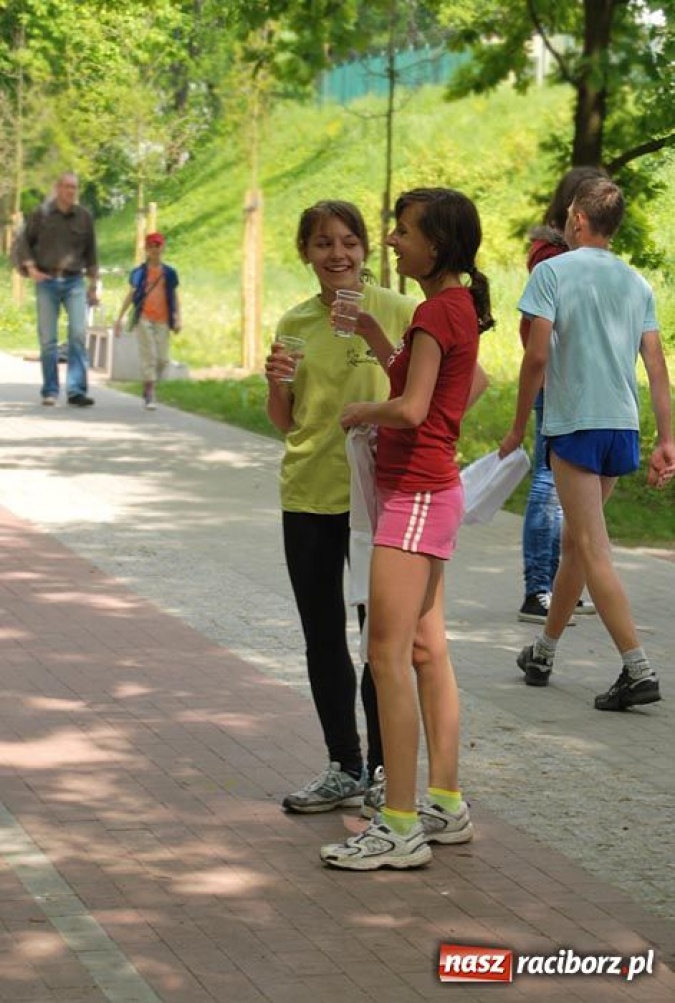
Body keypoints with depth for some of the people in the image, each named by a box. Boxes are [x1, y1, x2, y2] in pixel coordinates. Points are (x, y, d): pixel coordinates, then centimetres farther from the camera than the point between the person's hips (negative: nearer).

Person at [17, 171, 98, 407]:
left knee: (79, 334, -12)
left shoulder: (84, 216, 5)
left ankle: (76, 390, -12)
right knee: (48, 339, 2)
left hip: (74, 282, 1)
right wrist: (30, 268, -9)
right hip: (46, 282, -1)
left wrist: (93, 285, 12)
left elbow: (90, 252, 13)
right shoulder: (41, 214, 1)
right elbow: (25, 243, 7)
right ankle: (50, 391, 11)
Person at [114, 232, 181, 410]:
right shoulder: (139, 272, 6)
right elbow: (130, 295, 10)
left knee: (162, 359, -1)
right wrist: (120, 318, 7)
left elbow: (175, 297, 13)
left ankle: (149, 389, 20)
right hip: (143, 318, -2)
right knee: (149, 355, -9)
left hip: (162, 321, 2)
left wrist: (177, 318, 3)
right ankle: (150, 395, -10)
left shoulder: (169, 273, 10)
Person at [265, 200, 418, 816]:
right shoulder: (295, 324, 7)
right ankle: (343, 768, 23)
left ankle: (382, 766, 14)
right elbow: (285, 423, 14)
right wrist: (276, 384, -6)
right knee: (322, 636, 11)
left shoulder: (398, 313, -7)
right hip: (308, 494, 5)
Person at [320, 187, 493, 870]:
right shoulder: (458, 307, 13)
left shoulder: (437, 311, -16)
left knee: (388, 654, -9)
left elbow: (411, 408, -25)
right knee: (427, 651, 13)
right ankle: (445, 806, 19)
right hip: (429, 488, 10)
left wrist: (360, 411, -5)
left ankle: (400, 827, -8)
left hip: (417, 495, -10)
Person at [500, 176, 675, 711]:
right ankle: (544, 652, 30)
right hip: (624, 426, 6)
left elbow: (537, 355, -11)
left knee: (594, 551, -8)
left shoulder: (552, 272, -5)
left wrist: (519, 427, -1)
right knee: (576, 540, 18)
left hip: (575, 425, -6)